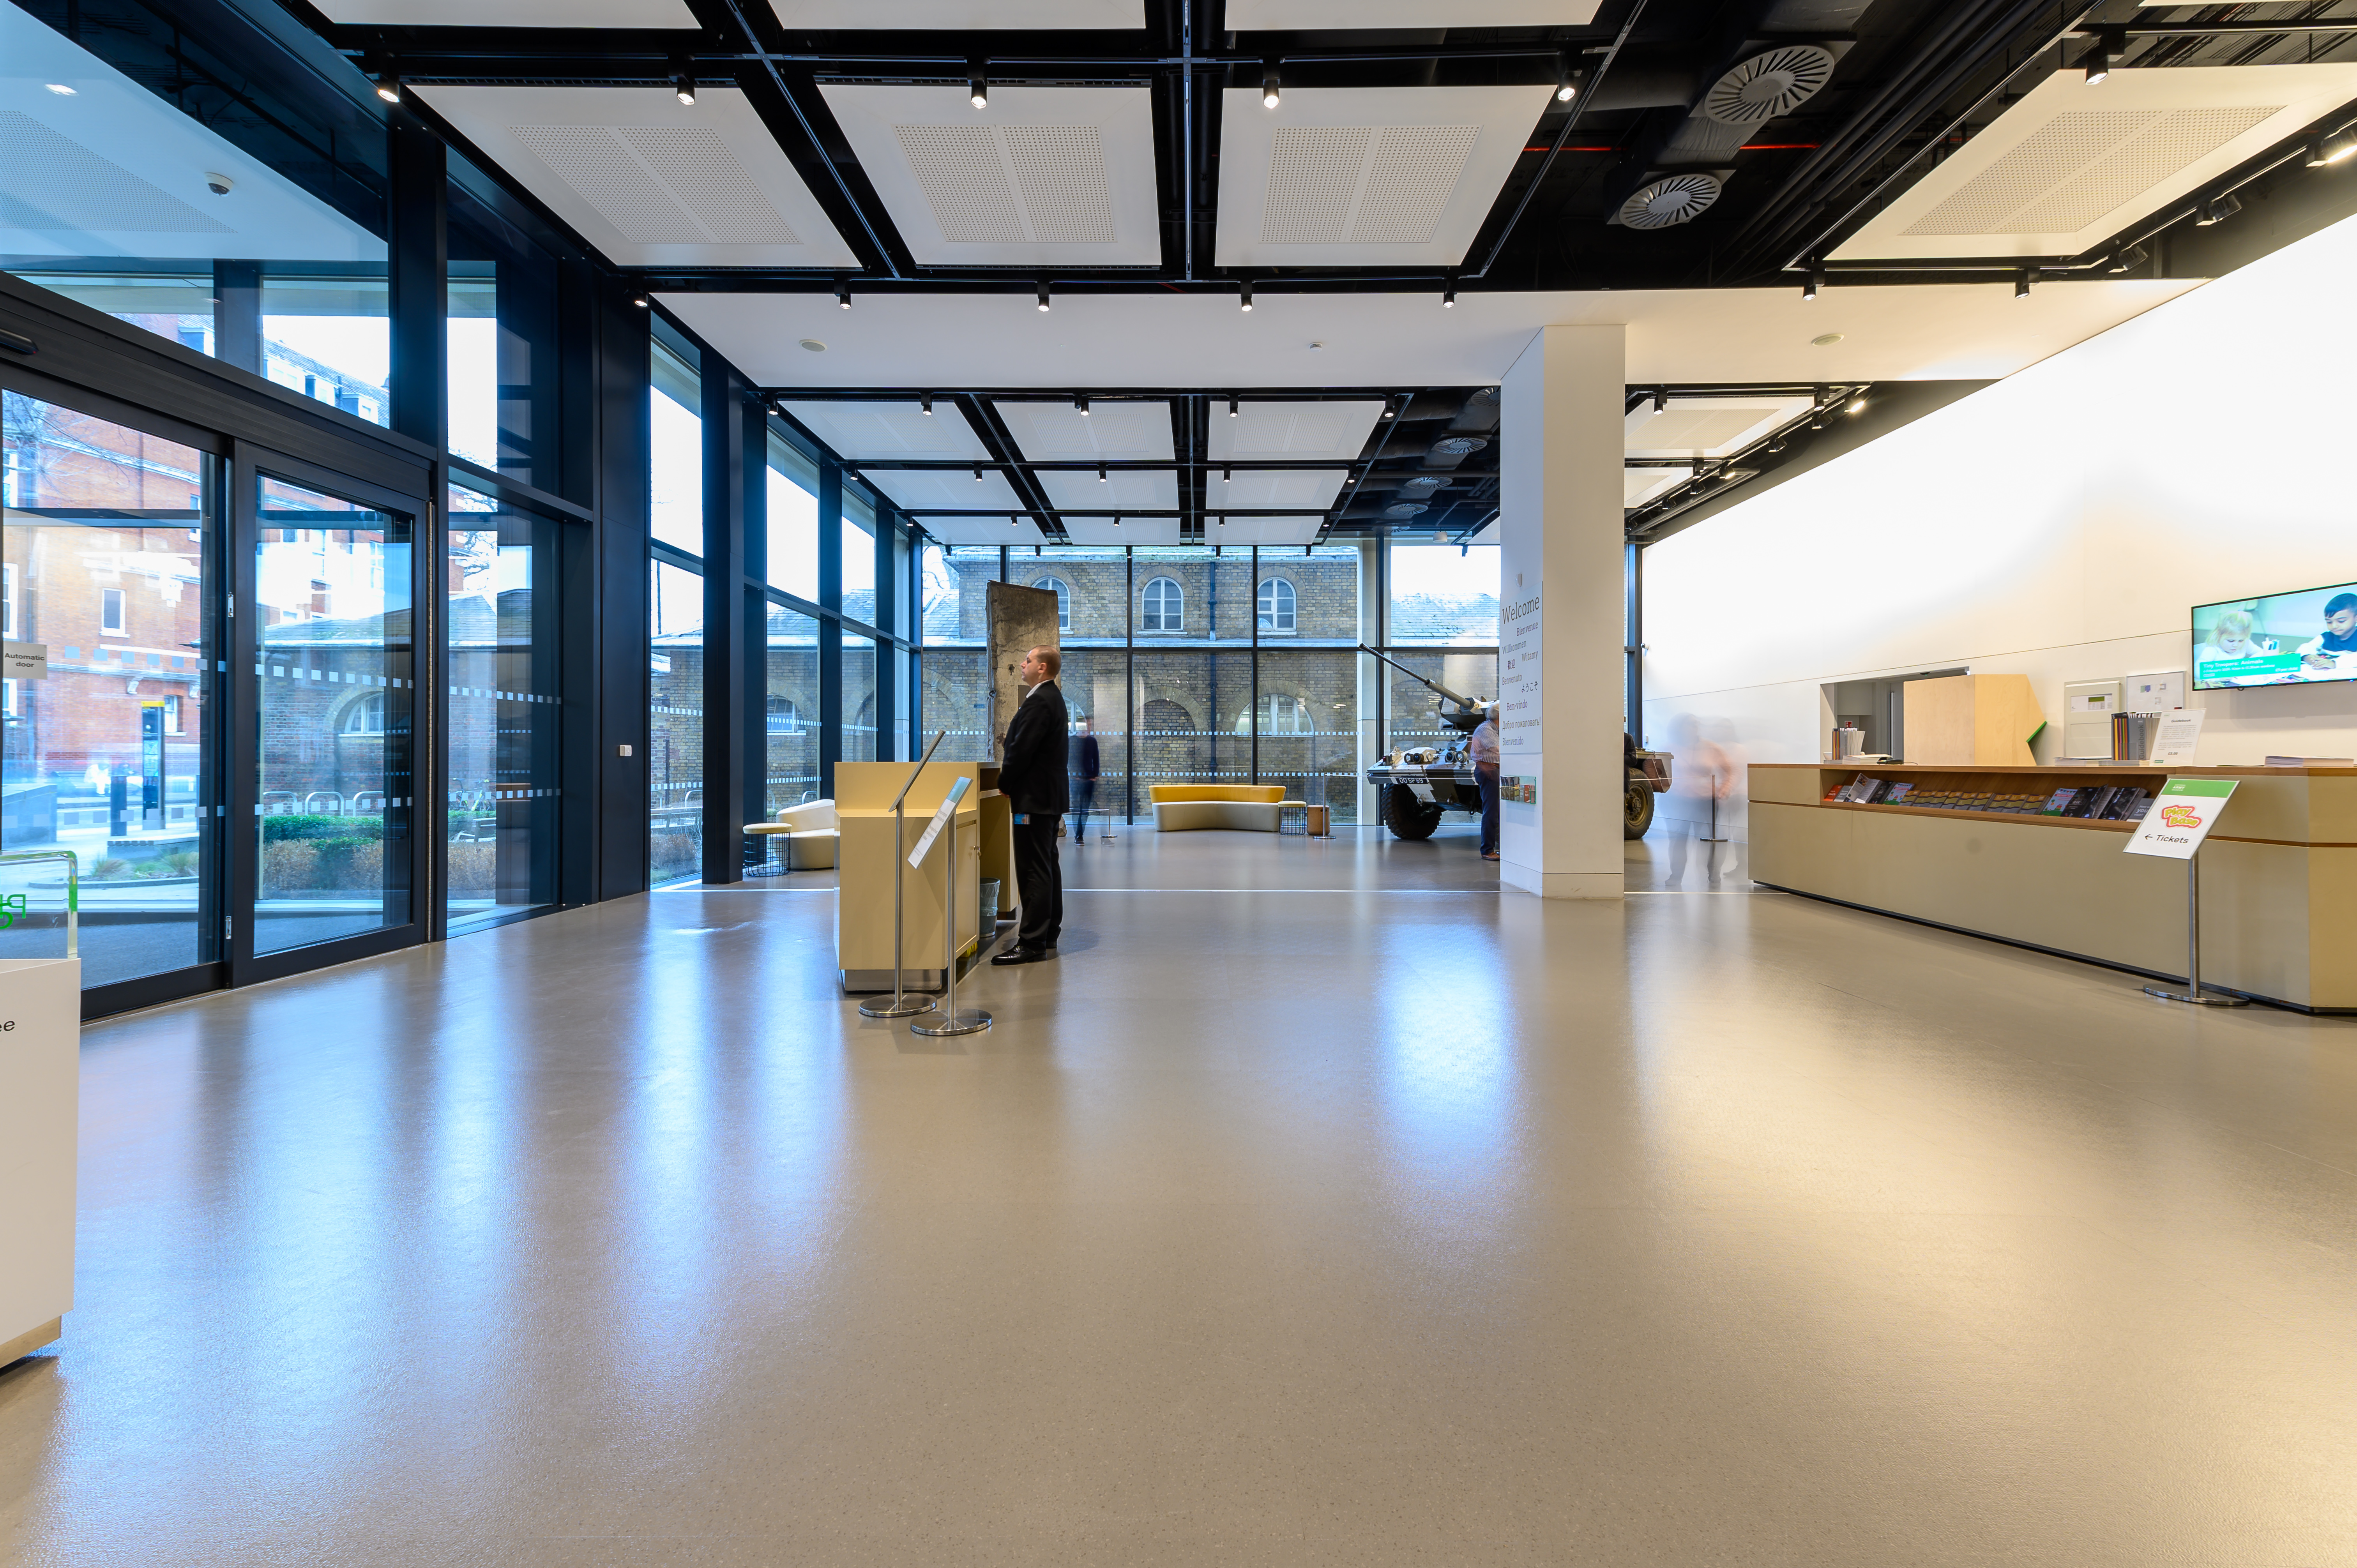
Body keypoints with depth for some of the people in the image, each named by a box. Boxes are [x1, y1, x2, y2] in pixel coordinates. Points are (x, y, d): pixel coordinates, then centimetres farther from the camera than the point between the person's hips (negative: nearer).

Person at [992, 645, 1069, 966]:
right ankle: (1048, 934, 24)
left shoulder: (1039, 701, -17)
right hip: (1049, 795, 11)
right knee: (1047, 865, 15)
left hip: (1034, 796, -11)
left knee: (1034, 870, -9)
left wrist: (1005, 785, -8)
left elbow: (1022, 749, -21)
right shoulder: (1052, 698, 17)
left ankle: (1032, 943, -7)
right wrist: (1010, 778, 14)